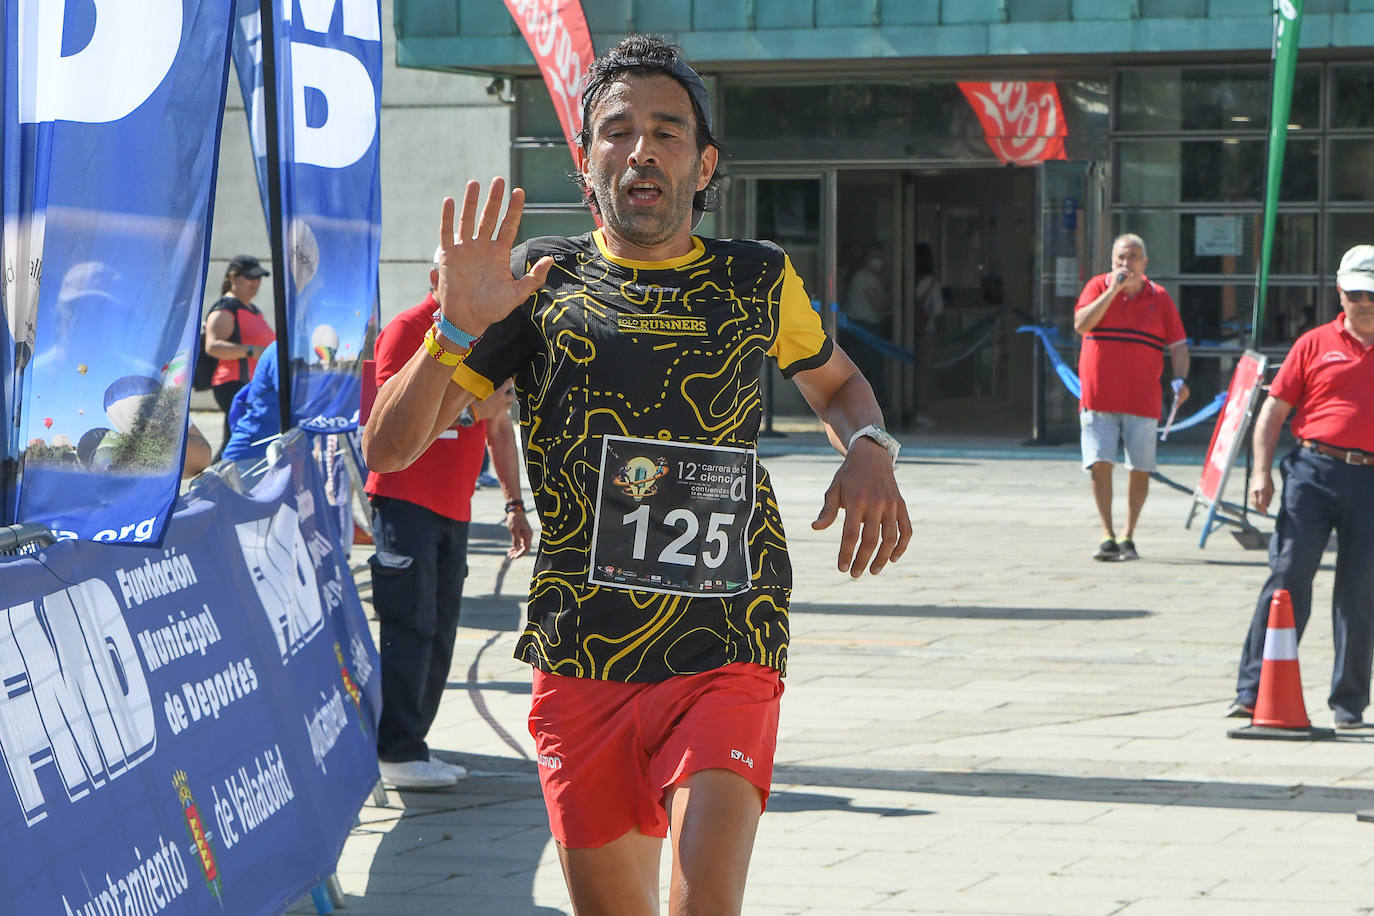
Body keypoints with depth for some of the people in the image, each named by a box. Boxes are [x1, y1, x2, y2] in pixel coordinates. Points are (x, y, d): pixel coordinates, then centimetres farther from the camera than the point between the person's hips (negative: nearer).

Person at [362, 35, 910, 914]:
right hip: (580, 664, 1)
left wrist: (870, 451, 5)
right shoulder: (539, 281, 4)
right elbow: (388, 447, 0)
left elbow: (836, 380, 29)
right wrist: (458, 329, -17)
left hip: (724, 654, -1)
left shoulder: (760, 280, 7)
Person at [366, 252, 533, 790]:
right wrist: (467, 404, -24)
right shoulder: (408, 329, -5)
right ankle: (398, 752, -9)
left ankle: (409, 745, 11)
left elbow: (499, 428, 24)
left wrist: (514, 503, 19)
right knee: (410, 625, -10)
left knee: (440, 629, 6)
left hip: (454, 506, 7)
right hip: (404, 499, -7)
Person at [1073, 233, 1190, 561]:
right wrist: (1113, 291, -13)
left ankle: (1128, 535, 12)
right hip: (1098, 396, 0)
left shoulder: (1158, 297, 7)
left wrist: (1180, 379, -9)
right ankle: (1107, 536, 3)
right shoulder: (1098, 287, 7)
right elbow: (1081, 324, -9)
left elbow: (1178, 344, 8)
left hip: (1142, 398, 0)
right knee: (1099, 464, -7)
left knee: (1140, 468, 0)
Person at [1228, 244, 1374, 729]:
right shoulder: (1315, 345, 9)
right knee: (1288, 575, -8)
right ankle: (1254, 690, -8)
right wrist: (1262, 470, -1)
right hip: (1313, 470, -1)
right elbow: (1274, 410, 10)